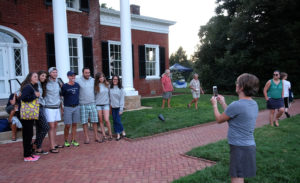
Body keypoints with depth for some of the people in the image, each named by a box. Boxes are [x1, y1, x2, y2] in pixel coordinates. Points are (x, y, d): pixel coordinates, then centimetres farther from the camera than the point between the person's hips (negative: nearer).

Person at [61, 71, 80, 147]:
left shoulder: (77, 85, 6)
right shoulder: (64, 86, -5)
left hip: (76, 107, 4)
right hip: (68, 107, -3)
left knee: (74, 124, 8)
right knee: (67, 125, -1)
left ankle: (73, 140, 18)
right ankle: (66, 141, 16)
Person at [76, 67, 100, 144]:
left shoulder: (93, 80, 6)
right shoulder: (78, 81, -5)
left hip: (92, 103, 3)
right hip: (83, 104, -3)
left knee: (95, 121, 6)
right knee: (84, 122, 3)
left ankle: (96, 137, 15)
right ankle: (86, 138, 14)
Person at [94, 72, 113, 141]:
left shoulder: (107, 84, 5)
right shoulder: (96, 86, -2)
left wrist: (109, 101, 13)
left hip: (106, 104, 0)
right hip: (98, 105, 0)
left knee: (106, 120, -9)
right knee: (101, 121, 4)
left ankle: (110, 134, 8)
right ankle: (104, 136, 13)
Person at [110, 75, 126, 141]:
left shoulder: (120, 89, -5)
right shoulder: (110, 88, 2)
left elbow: (122, 99, -6)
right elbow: (109, 97, 7)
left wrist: (121, 109, -10)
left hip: (118, 107, -3)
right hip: (113, 107, 3)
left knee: (118, 120, -6)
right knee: (115, 121, 5)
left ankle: (123, 131, 18)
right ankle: (118, 134, 14)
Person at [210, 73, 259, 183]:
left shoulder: (237, 105, -23)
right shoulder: (254, 104, 5)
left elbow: (219, 119, -6)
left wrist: (214, 104, 10)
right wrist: (223, 103, 22)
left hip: (240, 148, -9)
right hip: (249, 145, 9)